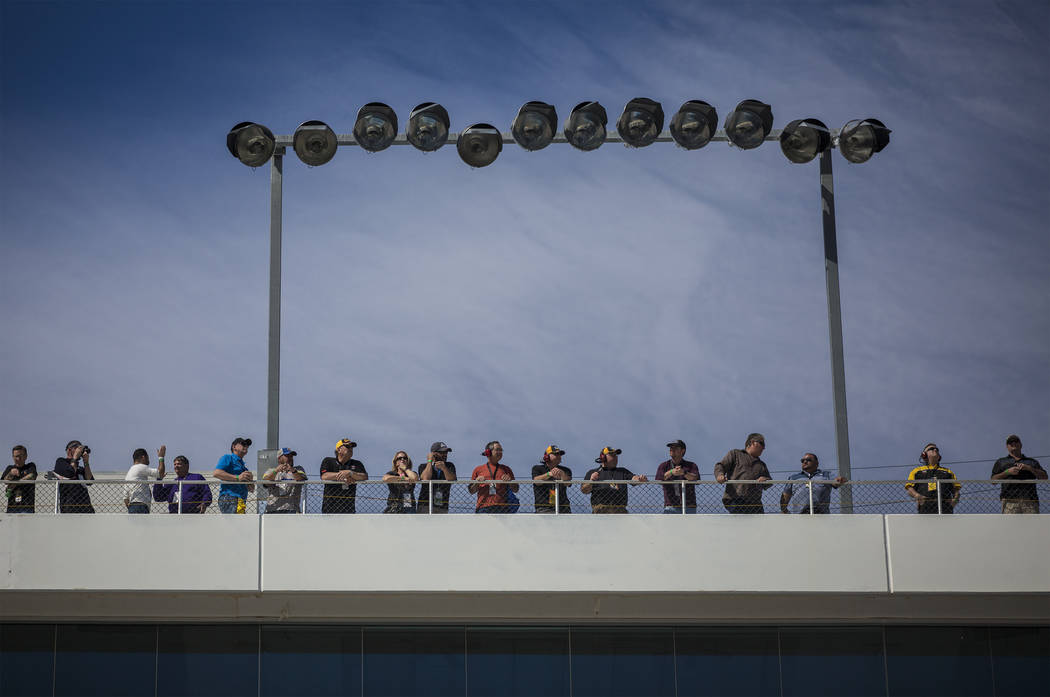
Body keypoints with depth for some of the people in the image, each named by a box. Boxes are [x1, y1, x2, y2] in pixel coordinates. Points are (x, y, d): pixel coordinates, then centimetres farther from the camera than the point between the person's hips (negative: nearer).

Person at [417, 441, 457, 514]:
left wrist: (444, 468, -23)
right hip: (425, 505, -2)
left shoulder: (450, 466, 12)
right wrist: (430, 461, -4)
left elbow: (452, 480, -6)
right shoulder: (424, 467, 7)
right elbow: (426, 478, -14)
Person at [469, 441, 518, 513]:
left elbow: (515, 490, 16)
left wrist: (509, 481, -4)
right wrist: (476, 483, -3)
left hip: (502, 507, 1)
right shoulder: (478, 469, 16)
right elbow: (471, 491, 17)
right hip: (483, 508, -1)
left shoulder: (506, 469, 18)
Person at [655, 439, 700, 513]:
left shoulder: (691, 466, 9)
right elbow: (658, 479, -8)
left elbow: (696, 478, -12)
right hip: (670, 507, 0)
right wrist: (671, 472, -28)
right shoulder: (663, 466, 12)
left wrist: (684, 473, -33)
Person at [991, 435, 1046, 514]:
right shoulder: (1000, 462, 24)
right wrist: (1007, 472, -3)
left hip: (1030, 501, 1)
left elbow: (1044, 477, 14)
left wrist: (1029, 468, 0)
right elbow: (993, 480, 12)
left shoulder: (1032, 462, 27)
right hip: (1010, 501, -1)